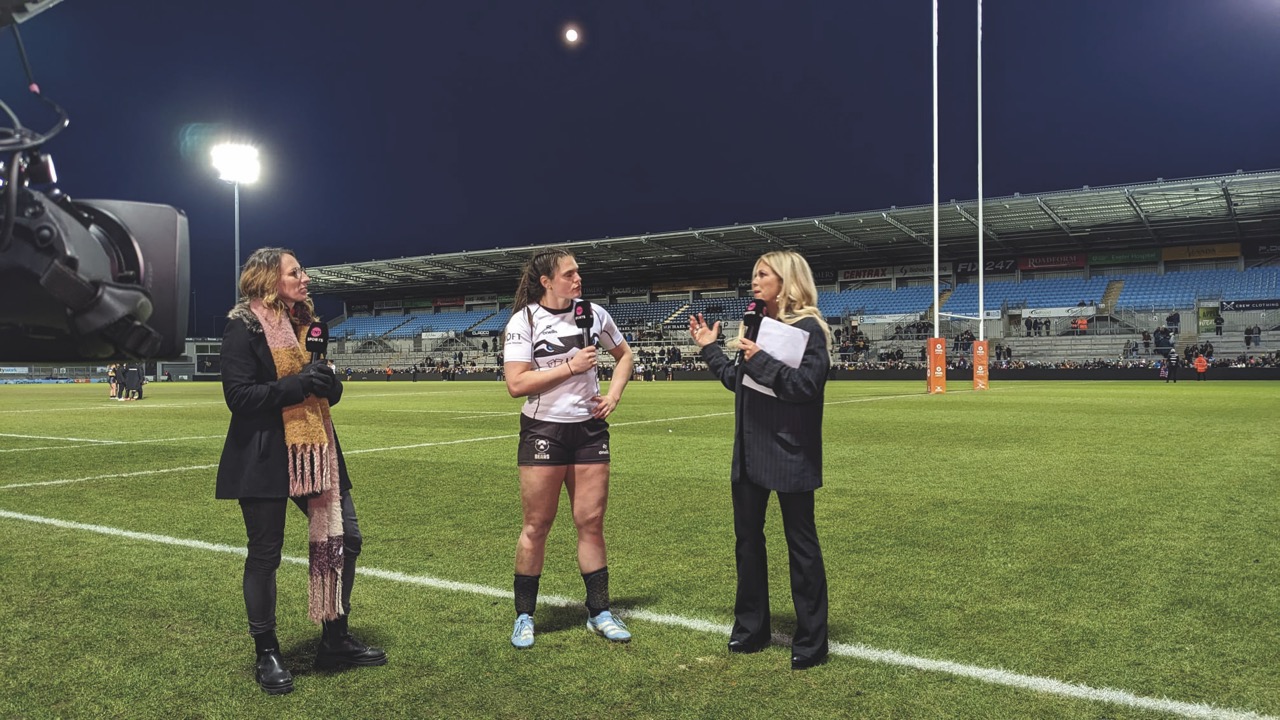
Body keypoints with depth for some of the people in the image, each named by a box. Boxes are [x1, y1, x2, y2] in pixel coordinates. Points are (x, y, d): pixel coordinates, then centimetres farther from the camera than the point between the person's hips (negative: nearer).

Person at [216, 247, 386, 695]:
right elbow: (238, 395, -17)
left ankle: (335, 641, 22)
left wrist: (326, 380, -5)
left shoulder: (304, 323, 14)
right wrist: (296, 385, -24)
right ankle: (267, 655, 19)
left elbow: (331, 393, 17)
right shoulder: (244, 326, -8)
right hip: (265, 458, -7)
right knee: (265, 554, 3)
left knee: (343, 539, 7)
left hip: (314, 451, 7)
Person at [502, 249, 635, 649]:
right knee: (537, 526, 3)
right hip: (543, 431, -4)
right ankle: (524, 616, 18)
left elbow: (623, 354, 20)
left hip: (589, 429, 4)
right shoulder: (524, 321, -9)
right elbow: (516, 384, -17)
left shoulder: (593, 314, 4)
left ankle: (599, 612, 19)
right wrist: (570, 366, -18)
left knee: (591, 522, 6)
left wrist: (614, 395, 5)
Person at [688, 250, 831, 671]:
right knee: (747, 538, 14)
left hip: (790, 454, -8)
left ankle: (811, 641, 16)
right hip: (750, 451, 8)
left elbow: (808, 384, -22)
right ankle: (751, 628, 29)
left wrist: (761, 359, -25)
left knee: (801, 544, 3)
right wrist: (709, 349, 17)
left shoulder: (808, 328, -11)